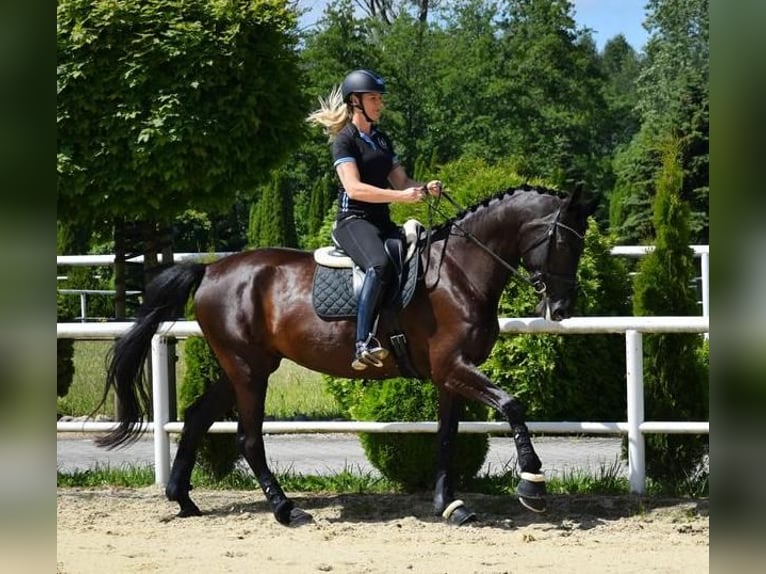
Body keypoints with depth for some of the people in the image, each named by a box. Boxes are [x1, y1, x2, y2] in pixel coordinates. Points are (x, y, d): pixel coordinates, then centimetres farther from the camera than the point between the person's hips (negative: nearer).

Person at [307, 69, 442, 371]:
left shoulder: (381, 139, 19)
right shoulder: (344, 140, -4)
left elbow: (400, 180, 19)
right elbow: (354, 188, -17)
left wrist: (424, 188, -3)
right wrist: (400, 196, -24)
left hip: (382, 221, 9)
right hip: (353, 220, -9)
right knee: (379, 264, -37)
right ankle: (363, 345, -44)